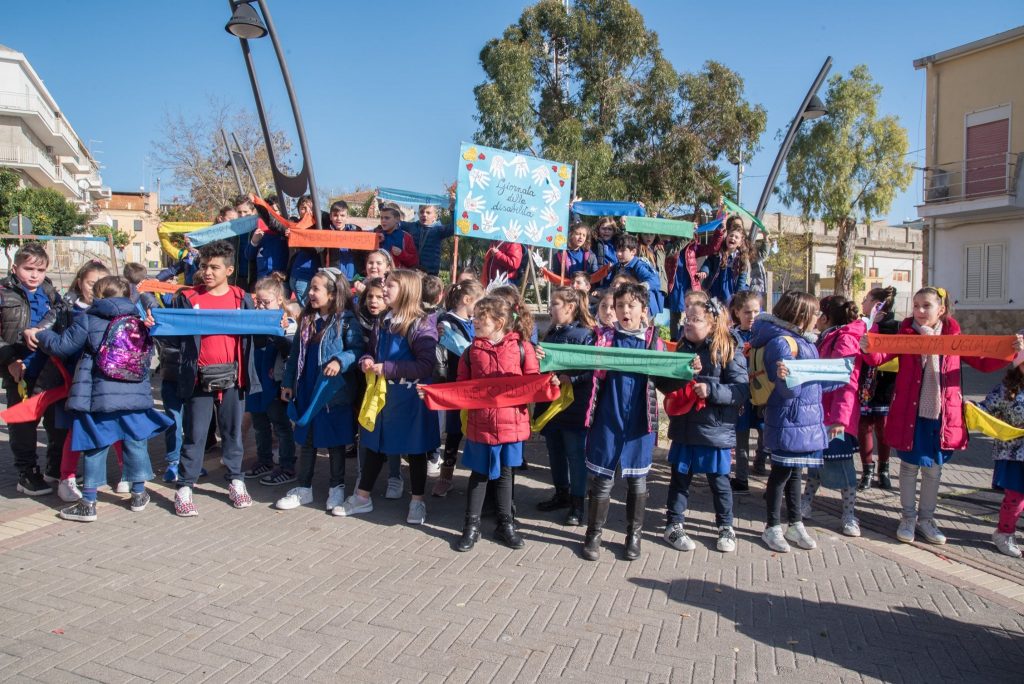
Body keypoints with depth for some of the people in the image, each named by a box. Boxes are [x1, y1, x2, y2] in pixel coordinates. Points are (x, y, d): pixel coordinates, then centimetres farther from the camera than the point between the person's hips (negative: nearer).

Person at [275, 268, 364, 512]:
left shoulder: (346, 320, -11)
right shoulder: (306, 319, 8)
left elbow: (358, 349, -15)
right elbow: (296, 353, 13)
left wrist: (340, 361, -31)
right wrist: (288, 383, 13)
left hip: (334, 392, -6)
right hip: (307, 391, 6)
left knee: (335, 441, 7)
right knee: (306, 440, 14)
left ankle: (337, 488, 21)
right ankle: (303, 488, 25)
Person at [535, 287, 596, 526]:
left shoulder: (585, 334, -10)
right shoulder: (551, 334, 13)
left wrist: (571, 378, -28)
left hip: (574, 406, -7)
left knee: (575, 453, 1)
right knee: (555, 452, 16)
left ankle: (577, 503, 11)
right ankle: (561, 494, 31)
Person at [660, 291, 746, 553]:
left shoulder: (730, 351, -8)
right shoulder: (681, 348, 5)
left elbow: (741, 390, -13)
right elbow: (663, 384, 1)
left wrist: (711, 390, -25)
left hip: (716, 430, -3)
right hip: (683, 428, 3)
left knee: (719, 481, 11)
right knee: (680, 478, 12)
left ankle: (725, 527, 31)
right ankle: (674, 526, 26)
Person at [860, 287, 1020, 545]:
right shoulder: (906, 336, -2)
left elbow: (984, 364, 7)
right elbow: (880, 357, -12)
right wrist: (868, 349, -34)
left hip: (942, 416, 2)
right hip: (910, 414, -2)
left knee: (933, 469, 13)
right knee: (909, 466, 9)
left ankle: (926, 519, 28)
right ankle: (908, 517, 24)